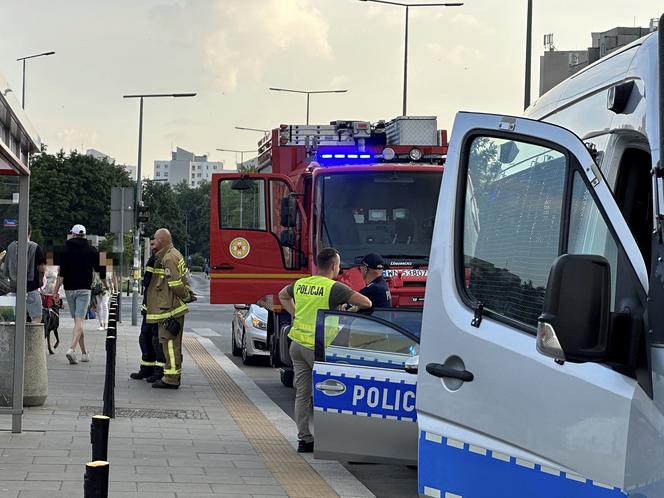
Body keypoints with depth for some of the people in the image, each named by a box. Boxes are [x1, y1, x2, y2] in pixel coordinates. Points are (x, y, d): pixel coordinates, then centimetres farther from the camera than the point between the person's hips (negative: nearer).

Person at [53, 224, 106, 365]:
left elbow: (62, 273, -7)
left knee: (77, 320, 13)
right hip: (84, 289, -2)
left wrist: (56, 289, -5)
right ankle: (72, 349, -28)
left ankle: (84, 353, 18)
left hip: (69, 289, 2)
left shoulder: (66, 250, 1)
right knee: (79, 320, -9)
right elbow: (101, 269, 6)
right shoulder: (91, 250, 2)